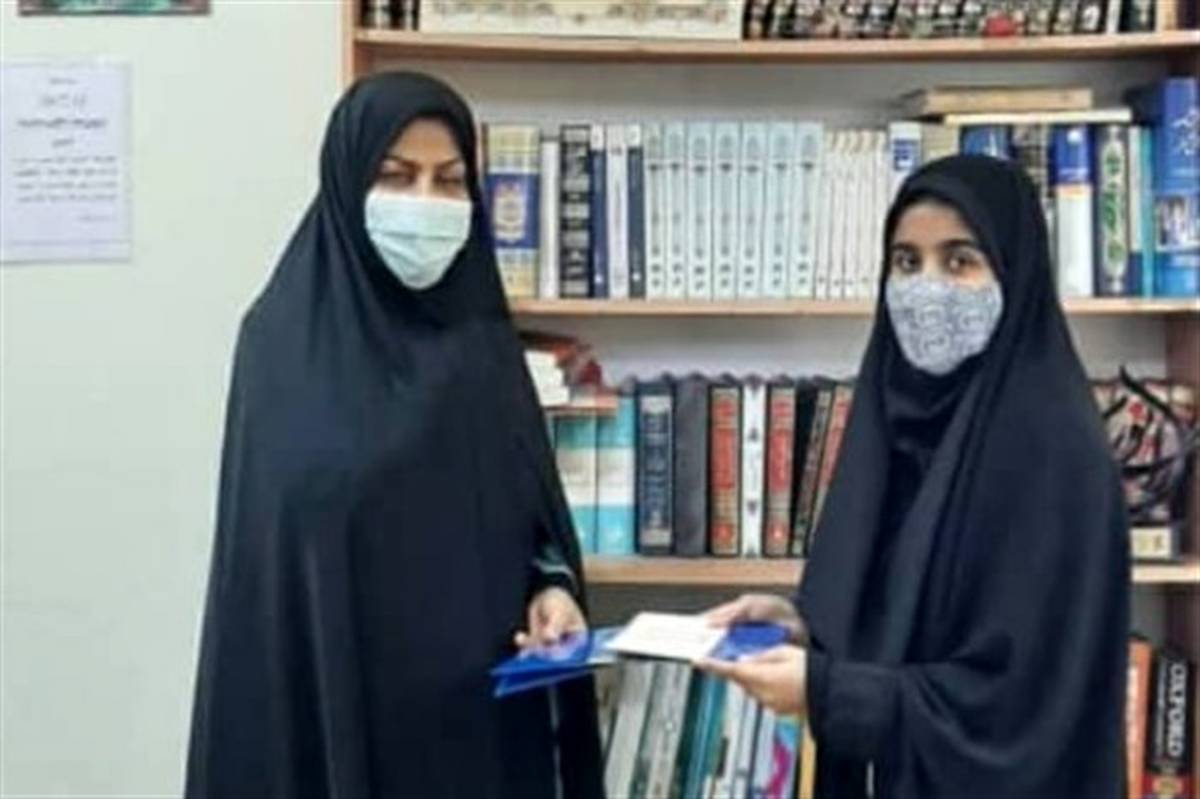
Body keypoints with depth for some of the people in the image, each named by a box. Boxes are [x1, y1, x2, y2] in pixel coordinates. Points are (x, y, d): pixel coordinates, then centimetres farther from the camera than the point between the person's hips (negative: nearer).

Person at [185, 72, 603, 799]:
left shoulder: (484, 339, 7)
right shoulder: (283, 340, -6)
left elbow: (536, 505, 11)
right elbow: (264, 563, -8)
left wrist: (554, 590, -9)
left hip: (484, 710, 4)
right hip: (334, 703, -4)